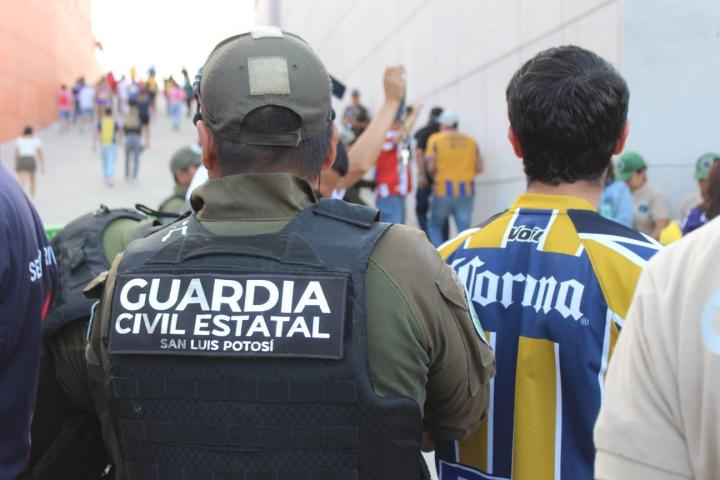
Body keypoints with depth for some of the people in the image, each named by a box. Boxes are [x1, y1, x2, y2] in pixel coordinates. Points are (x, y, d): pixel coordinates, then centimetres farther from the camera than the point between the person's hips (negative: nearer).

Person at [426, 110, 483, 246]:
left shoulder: (436, 139, -1)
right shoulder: (471, 141, 8)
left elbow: (431, 166, -8)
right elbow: (479, 168, 6)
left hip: (444, 190, -2)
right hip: (467, 192, 3)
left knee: (434, 227, 12)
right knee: (464, 229, 5)